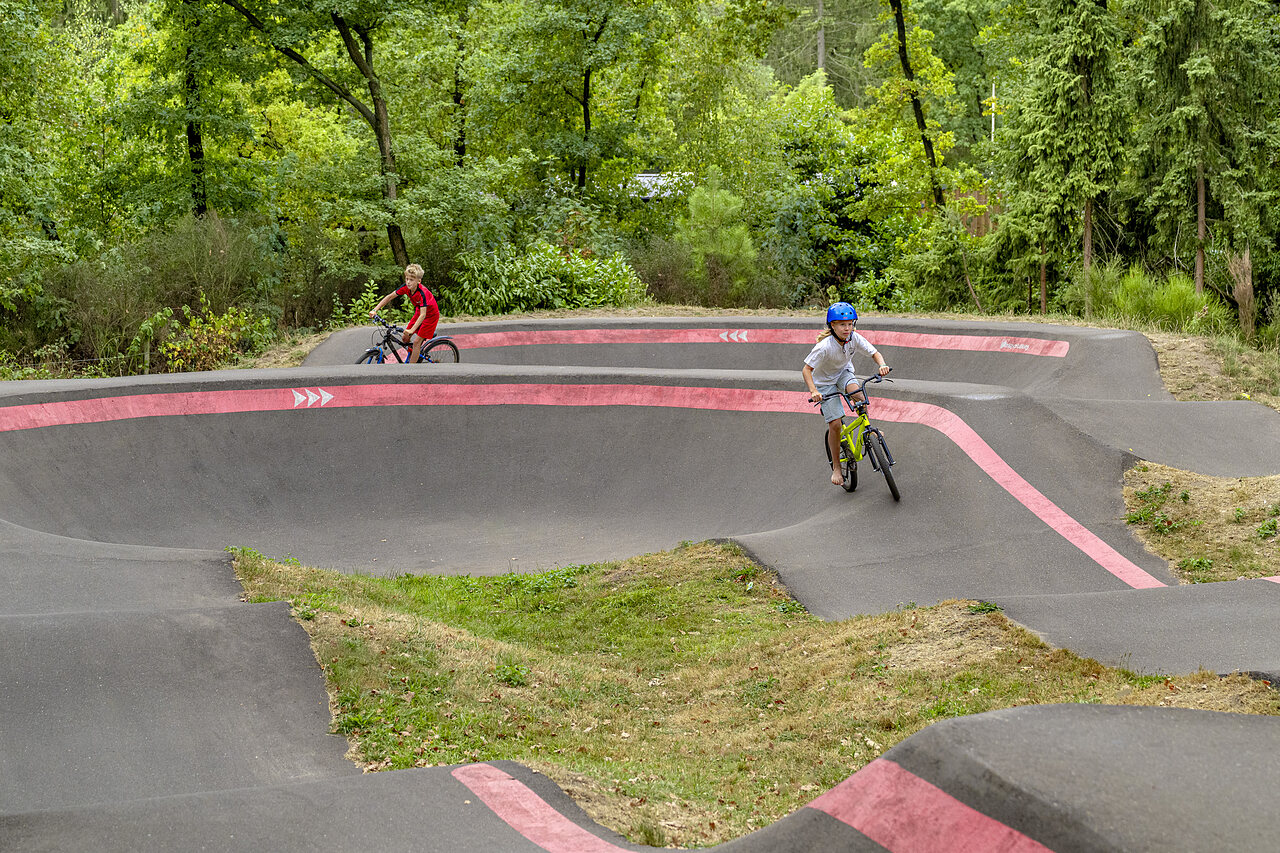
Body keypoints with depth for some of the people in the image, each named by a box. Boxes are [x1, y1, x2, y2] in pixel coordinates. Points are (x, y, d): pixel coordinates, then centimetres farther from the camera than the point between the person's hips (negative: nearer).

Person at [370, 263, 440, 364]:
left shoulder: (422, 293, -36)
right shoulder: (406, 287, -18)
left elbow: (423, 314, -43)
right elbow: (390, 297, -9)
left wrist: (412, 330, -55)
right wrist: (375, 310, -18)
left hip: (431, 315, -7)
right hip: (418, 312, 7)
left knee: (416, 342, -13)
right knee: (405, 338, 1)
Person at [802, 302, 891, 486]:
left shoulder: (854, 338, -20)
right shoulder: (824, 346, -32)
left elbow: (874, 353, -11)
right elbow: (806, 370, -27)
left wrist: (882, 365, -32)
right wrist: (813, 391, -41)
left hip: (844, 372, 3)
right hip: (825, 381, -3)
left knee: (856, 392, -33)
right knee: (835, 424, -10)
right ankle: (836, 467, 5)